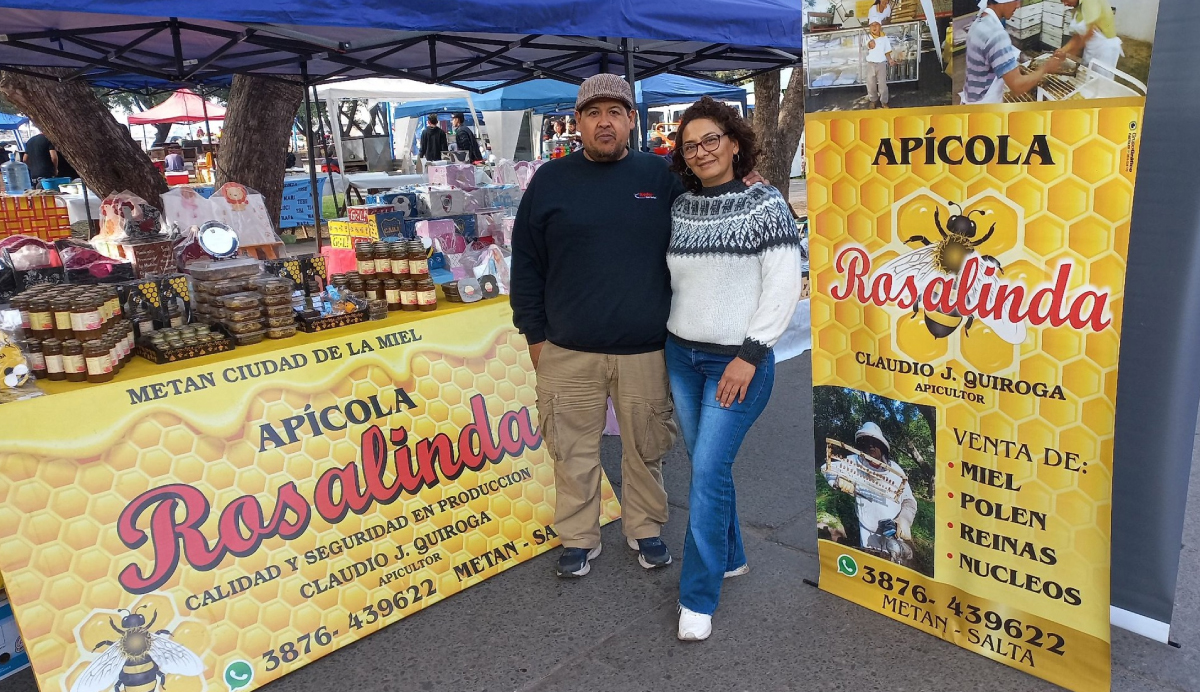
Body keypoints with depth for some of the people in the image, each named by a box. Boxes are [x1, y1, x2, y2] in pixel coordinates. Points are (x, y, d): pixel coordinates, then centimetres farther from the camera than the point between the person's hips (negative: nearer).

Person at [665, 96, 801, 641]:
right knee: (706, 465, 13)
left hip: (737, 361, -5)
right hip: (681, 354, 5)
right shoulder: (679, 207, 7)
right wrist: (669, 341, 11)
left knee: (708, 470, -8)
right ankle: (730, 557, 35)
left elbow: (784, 285, -11)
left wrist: (750, 355, -15)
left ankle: (697, 599, 4)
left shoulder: (764, 204, -7)